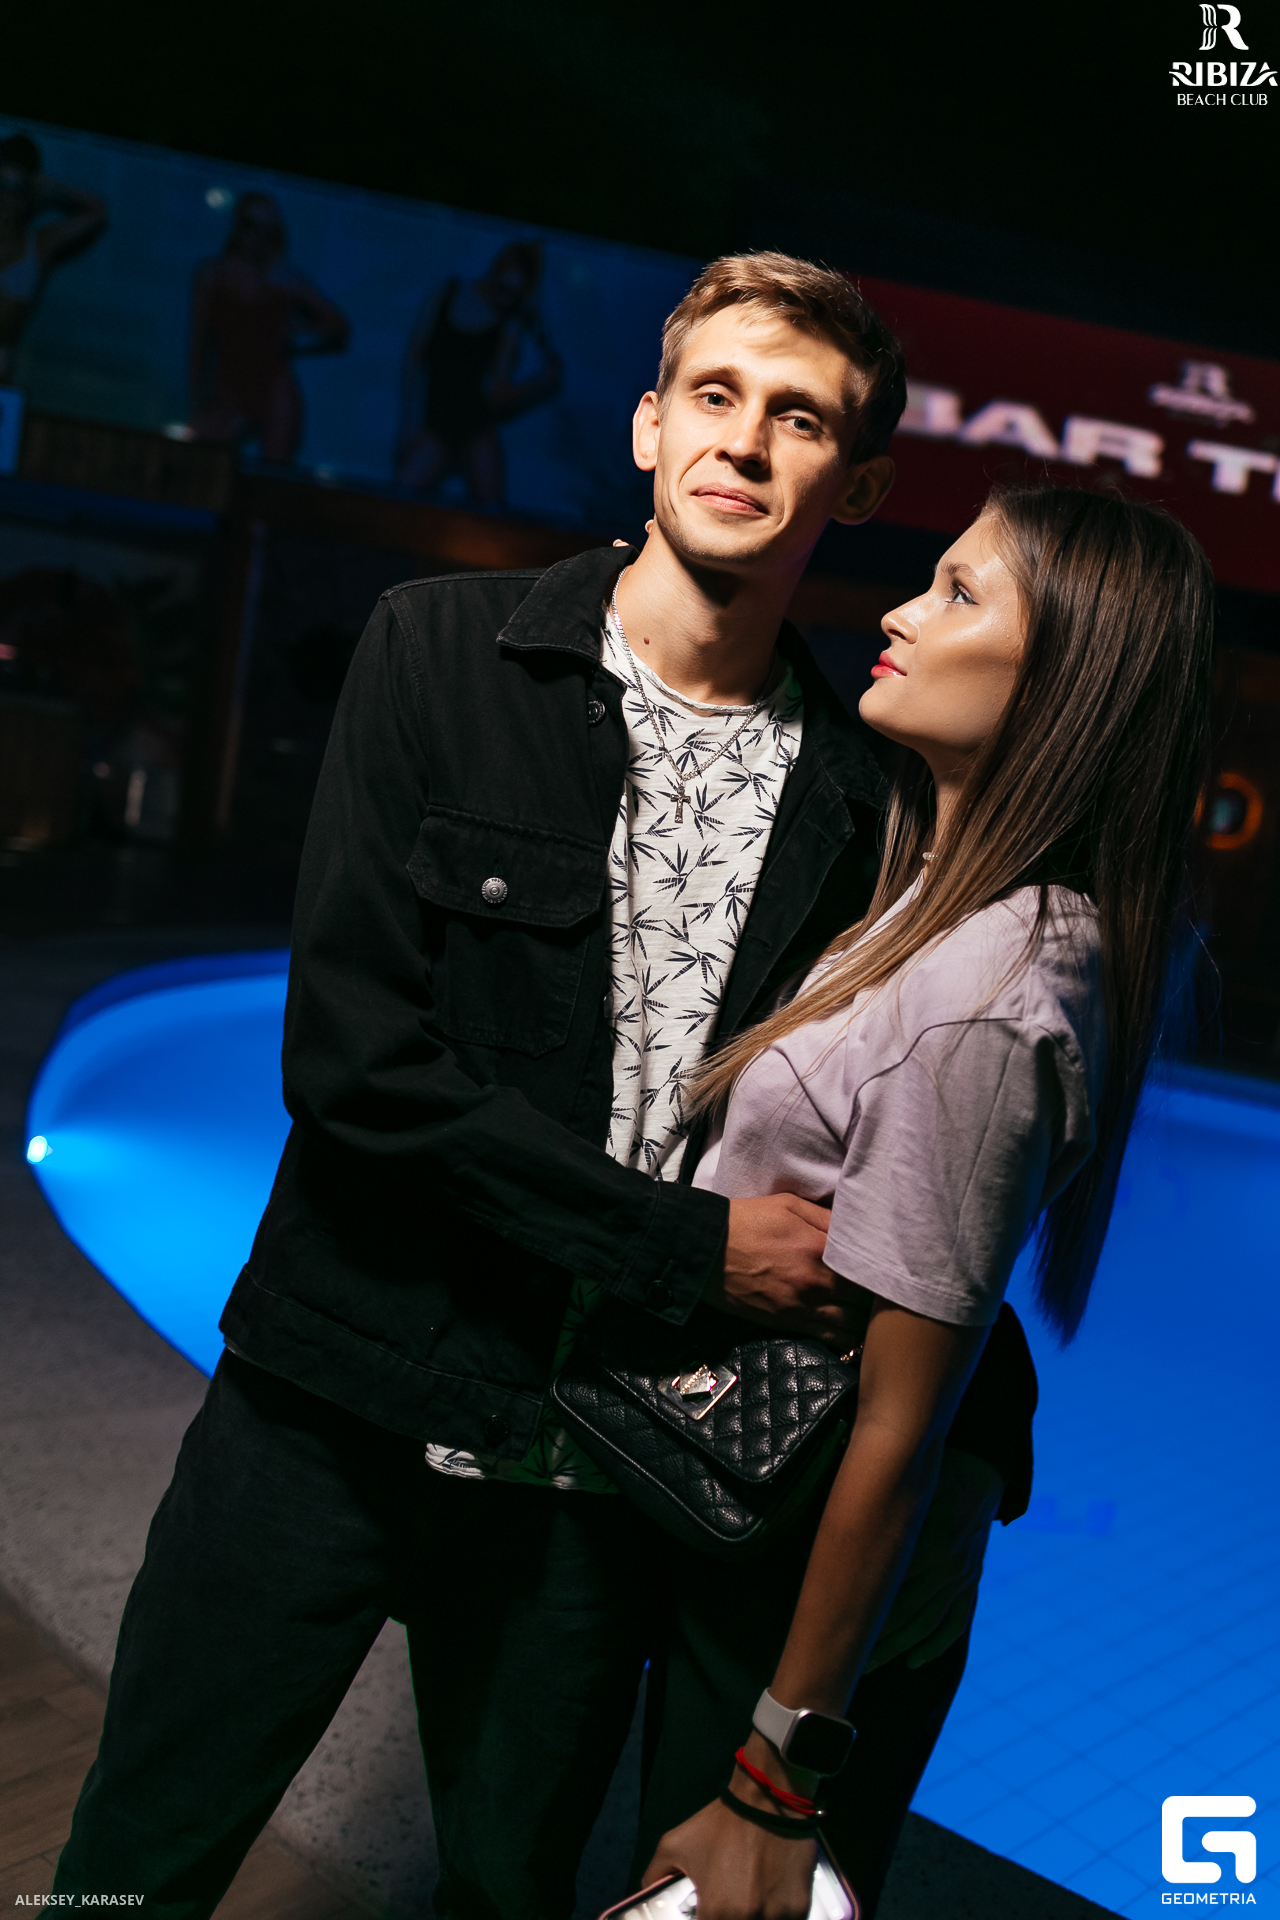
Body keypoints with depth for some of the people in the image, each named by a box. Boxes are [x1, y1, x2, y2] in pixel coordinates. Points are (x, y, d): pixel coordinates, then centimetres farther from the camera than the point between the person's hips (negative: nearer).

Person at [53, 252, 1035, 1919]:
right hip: (335, 1414, -1)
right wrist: (690, 1246, -16)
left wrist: (979, 1426, -3)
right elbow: (350, 1050, -14)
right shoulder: (443, 652, -7)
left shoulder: (858, 800, -1)